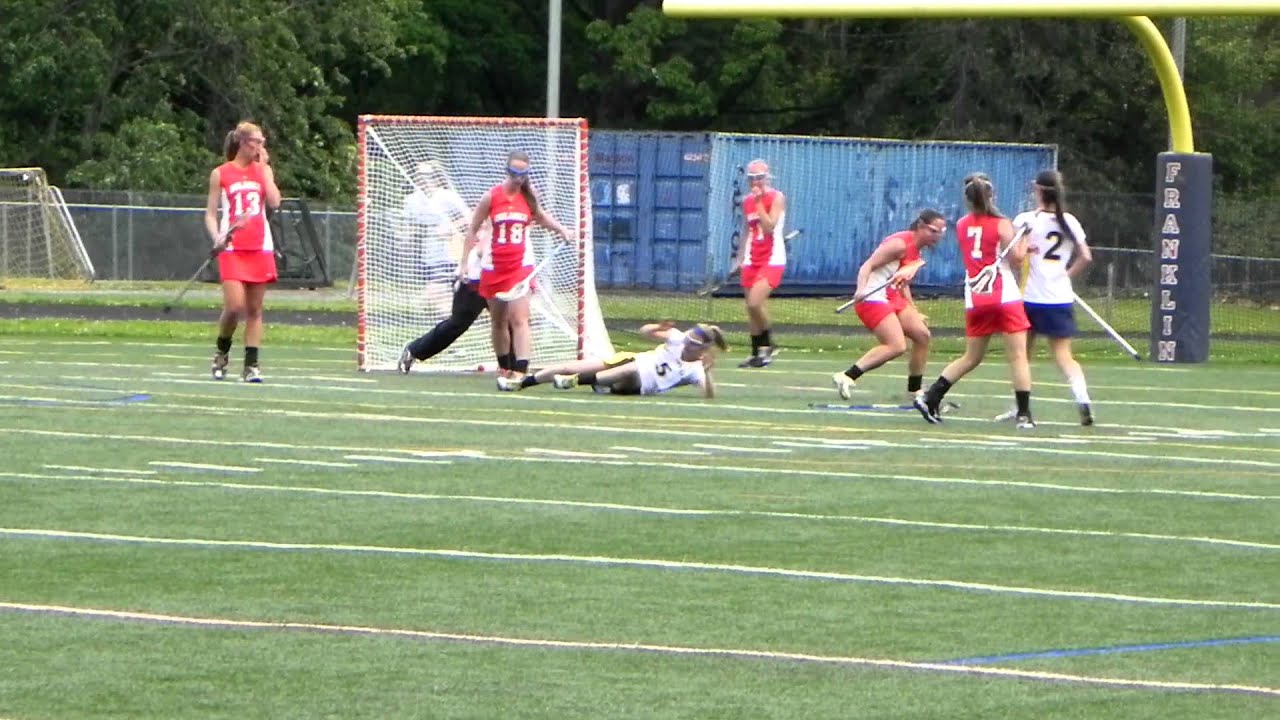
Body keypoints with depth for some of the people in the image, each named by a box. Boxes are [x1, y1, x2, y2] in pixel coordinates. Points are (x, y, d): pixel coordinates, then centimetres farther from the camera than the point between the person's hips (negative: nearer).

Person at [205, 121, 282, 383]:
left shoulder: (263, 170, 11)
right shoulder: (221, 174, 4)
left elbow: (274, 202, -4)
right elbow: (210, 213, 4)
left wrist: (263, 166, -2)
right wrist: (217, 237, -14)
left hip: (260, 248, 3)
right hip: (232, 248, -3)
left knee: (254, 309, 2)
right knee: (235, 306, -13)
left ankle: (251, 365, 4)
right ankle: (222, 353, 12)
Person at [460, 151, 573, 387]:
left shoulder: (529, 197, 1)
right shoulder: (492, 197, -4)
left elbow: (541, 216, 22)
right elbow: (473, 230, 2)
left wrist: (560, 229, 3)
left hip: (520, 266, -1)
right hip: (493, 267, 1)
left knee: (519, 319, -15)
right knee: (498, 321, 11)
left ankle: (520, 370, -22)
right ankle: (505, 368, 27)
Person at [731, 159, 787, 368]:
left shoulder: (777, 198, -7)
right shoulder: (747, 201, 12)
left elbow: (769, 226, -19)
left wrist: (759, 203, -18)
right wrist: (739, 259, 19)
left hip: (772, 259, -6)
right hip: (752, 260, 6)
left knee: (755, 302, -21)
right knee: (751, 307, 5)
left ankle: (767, 345, -2)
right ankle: (756, 354, 13)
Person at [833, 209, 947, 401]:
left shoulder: (916, 252, 15)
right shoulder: (900, 243, -15)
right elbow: (867, 266, -20)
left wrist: (914, 312, 22)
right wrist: (861, 290, -36)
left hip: (893, 298, 10)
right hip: (873, 299, -10)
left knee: (922, 335, 7)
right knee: (897, 346, -21)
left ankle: (914, 390, 18)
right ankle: (847, 377, -21)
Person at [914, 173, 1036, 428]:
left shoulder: (962, 225, 8)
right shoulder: (1001, 224, -7)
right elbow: (1017, 257, -13)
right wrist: (1024, 237, 3)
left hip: (975, 299, 5)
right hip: (1005, 297, -5)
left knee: (971, 358, 15)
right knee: (1018, 356, -1)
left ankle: (930, 398, 6)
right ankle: (1024, 414, -6)